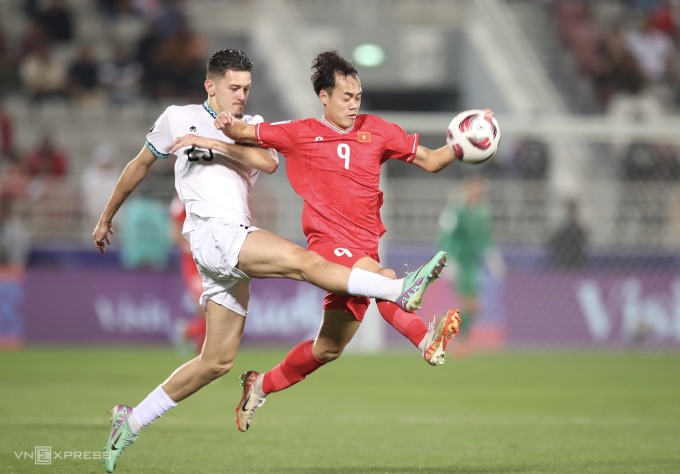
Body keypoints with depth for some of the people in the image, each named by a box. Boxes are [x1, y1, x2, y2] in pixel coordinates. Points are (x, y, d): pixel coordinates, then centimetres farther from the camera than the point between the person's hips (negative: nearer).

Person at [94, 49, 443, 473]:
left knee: (218, 361, 5)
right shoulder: (179, 118, 11)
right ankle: (401, 290, -38)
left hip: (237, 241, 6)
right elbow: (140, 166, 23)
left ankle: (131, 422, 13)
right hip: (212, 231, -6)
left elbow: (269, 163, -3)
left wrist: (216, 143, -11)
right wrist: (107, 217, 30)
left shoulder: (251, 127, 20)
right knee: (303, 260, -25)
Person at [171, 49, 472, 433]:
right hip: (328, 243, -4)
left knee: (328, 348, 7)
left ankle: (261, 386, 26)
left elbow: (431, 161, 11)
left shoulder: (377, 131, 10)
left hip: (364, 252, 4)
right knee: (382, 277, -36)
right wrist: (227, 127, -13)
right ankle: (427, 341, -47)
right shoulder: (301, 134, 4)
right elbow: (245, 133, 9)